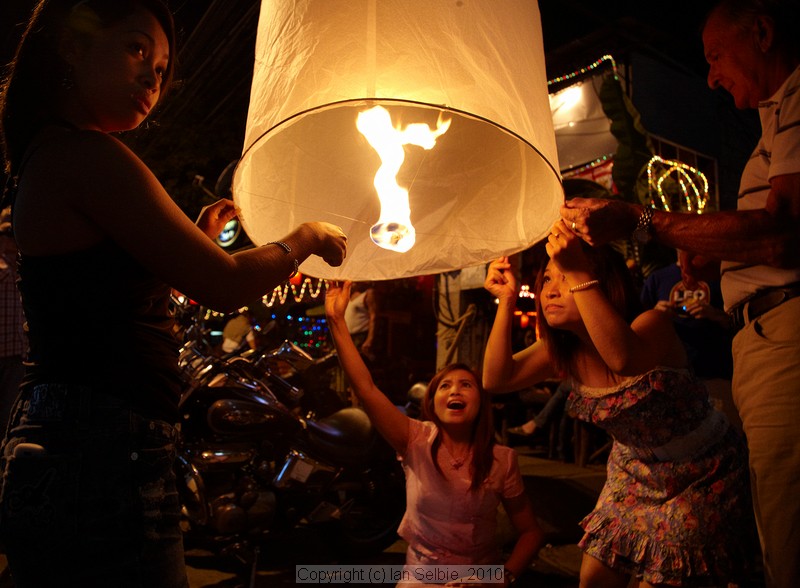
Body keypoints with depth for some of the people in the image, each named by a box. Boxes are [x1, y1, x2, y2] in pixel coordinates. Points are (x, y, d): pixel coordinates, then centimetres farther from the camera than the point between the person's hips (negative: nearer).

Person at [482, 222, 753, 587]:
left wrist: (579, 274, -54)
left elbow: (623, 358, -52)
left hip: (699, 475, -5)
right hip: (635, 471, 6)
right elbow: (497, 378, -19)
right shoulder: (562, 351, -9)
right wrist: (506, 300, -23)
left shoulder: (653, 324, -28)